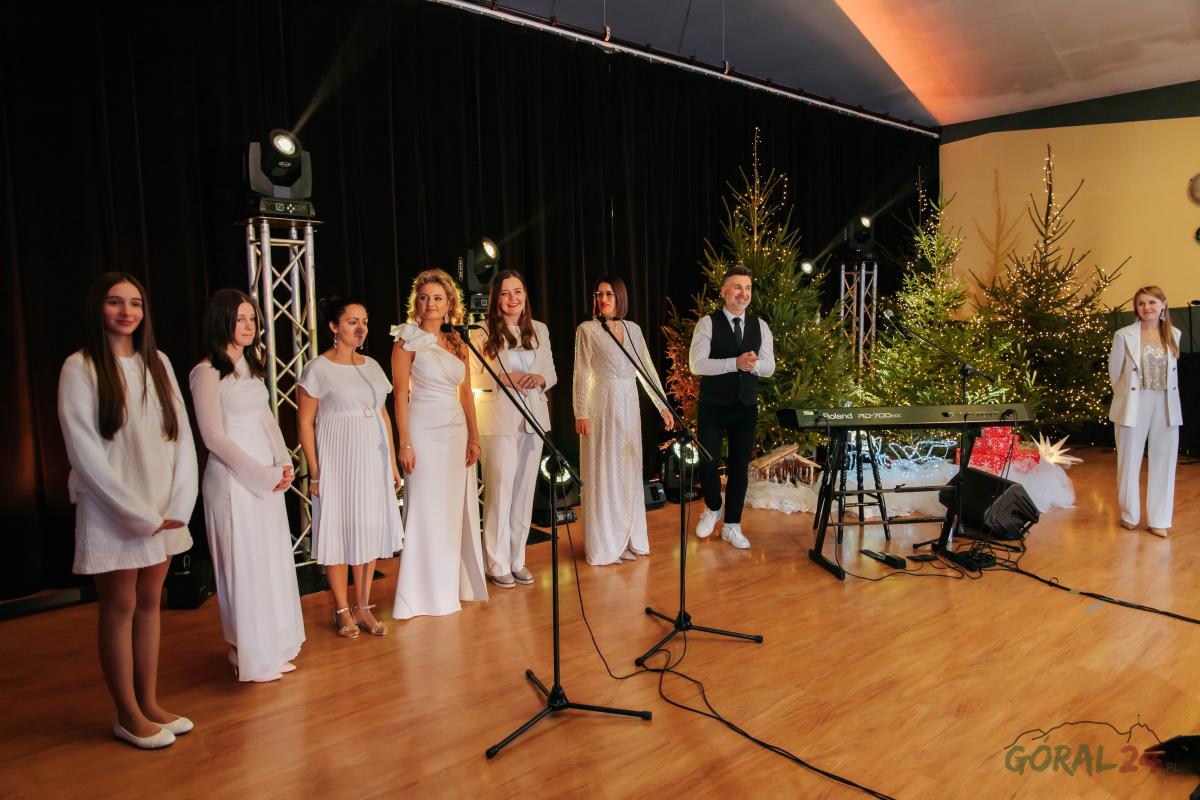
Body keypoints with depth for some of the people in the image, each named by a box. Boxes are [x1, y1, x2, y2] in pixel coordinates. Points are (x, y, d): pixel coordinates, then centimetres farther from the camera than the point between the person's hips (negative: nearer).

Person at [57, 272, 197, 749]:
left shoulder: (157, 363, 6)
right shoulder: (80, 368, -8)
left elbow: (182, 434, 4)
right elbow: (84, 451, -12)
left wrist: (178, 505, -5)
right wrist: (139, 513, -13)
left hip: (163, 510, 5)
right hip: (111, 512, -4)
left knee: (150, 603, 11)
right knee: (120, 608, 5)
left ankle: (149, 703, 23)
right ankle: (128, 715, 17)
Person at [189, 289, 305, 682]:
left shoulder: (251, 366, 13)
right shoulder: (207, 373, -10)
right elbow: (214, 436, -13)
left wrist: (284, 464, 1)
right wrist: (262, 474, -14)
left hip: (268, 477, 8)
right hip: (234, 479, -8)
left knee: (274, 560, 12)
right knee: (245, 565, 1)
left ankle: (273, 646, 24)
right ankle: (251, 655, 14)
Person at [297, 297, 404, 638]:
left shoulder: (371, 365, 10)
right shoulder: (317, 369, -6)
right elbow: (305, 422, -7)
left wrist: (392, 462, 12)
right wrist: (314, 472, -11)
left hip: (372, 458, 5)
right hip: (338, 459, -5)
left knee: (371, 529, 8)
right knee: (339, 530, 3)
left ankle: (363, 607, 20)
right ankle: (342, 610, 17)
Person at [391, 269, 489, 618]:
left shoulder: (457, 343, 11)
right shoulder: (407, 341, -3)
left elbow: (466, 394, 12)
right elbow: (401, 395, -7)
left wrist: (473, 437, 6)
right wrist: (405, 444, -13)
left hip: (457, 432, 5)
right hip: (425, 431, -5)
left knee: (458, 509, 9)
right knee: (427, 511, -1)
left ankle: (457, 584, 23)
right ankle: (426, 593, 10)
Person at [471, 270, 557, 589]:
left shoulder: (539, 330, 11)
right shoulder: (484, 333, -2)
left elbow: (552, 373, 11)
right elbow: (473, 378, -5)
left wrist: (538, 378, -11)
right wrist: (505, 379, -19)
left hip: (532, 418, 4)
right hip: (498, 419, -4)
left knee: (524, 490, 9)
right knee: (500, 490, -3)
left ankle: (517, 559, 21)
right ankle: (498, 564, 8)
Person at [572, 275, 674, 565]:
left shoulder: (633, 329, 10)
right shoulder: (587, 330, -3)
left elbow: (648, 370, 11)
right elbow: (581, 375, -7)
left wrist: (663, 407, 8)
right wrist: (581, 414, -13)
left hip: (629, 408, 5)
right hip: (601, 407, -5)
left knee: (629, 472, 10)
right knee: (603, 473, 1)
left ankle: (629, 539, 21)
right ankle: (605, 544, 10)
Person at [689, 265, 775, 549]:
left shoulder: (760, 326, 6)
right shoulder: (708, 323, -7)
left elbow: (769, 367, 1)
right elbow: (696, 364, -18)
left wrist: (753, 364, -22)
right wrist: (736, 362, -26)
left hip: (746, 408, 4)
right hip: (712, 407, -4)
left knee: (740, 466, 9)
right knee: (708, 462, -4)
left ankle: (732, 526, 22)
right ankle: (712, 508, 26)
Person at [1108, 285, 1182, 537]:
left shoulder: (1174, 334, 6)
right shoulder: (1124, 335, -5)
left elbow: (1172, 370, 16)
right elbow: (1114, 372, 5)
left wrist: (1165, 393, 15)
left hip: (1166, 407, 3)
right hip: (1134, 406, -3)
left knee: (1163, 462, 6)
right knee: (1130, 461, 5)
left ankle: (1159, 520, 17)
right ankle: (1130, 515, 22)